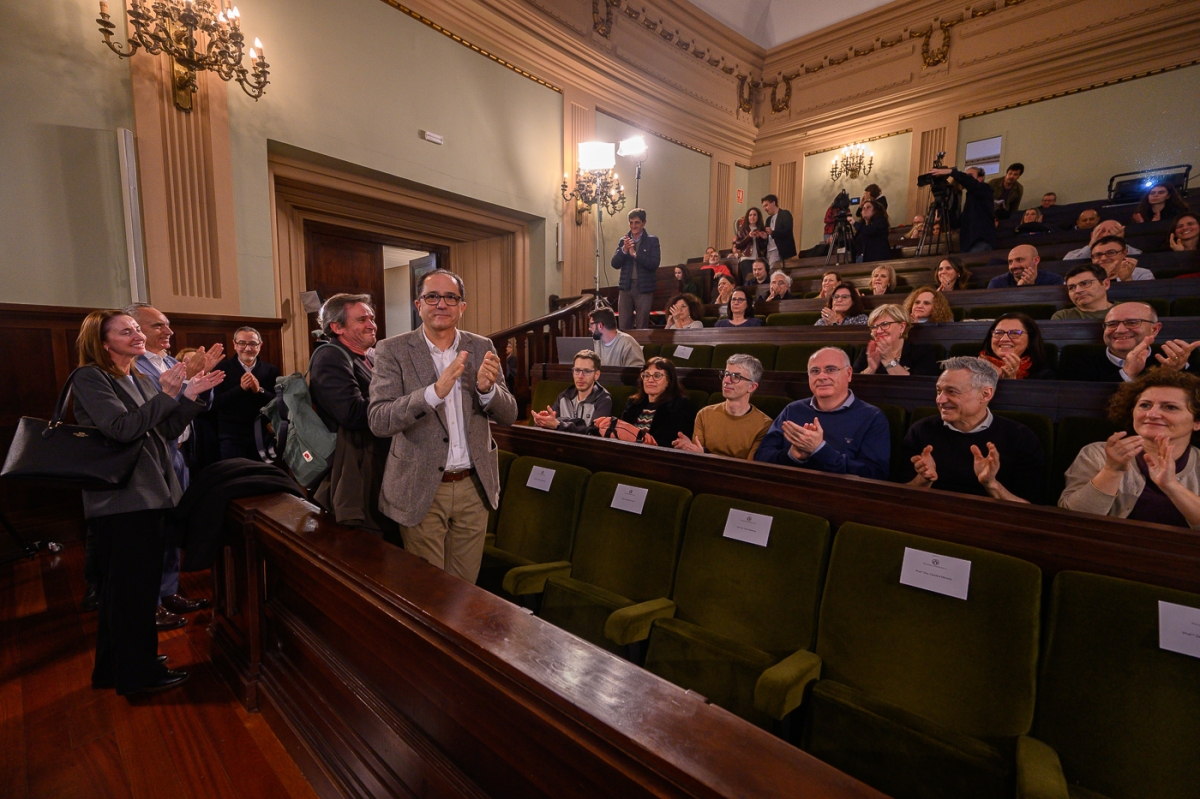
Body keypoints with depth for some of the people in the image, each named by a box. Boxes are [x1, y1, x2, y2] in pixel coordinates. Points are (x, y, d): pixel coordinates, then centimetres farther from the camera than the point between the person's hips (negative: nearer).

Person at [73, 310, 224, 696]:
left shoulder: (140, 380, 15)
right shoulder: (89, 378, -9)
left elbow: (168, 431, 9)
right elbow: (122, 428, -22)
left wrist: (192, 395, -1)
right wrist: (166, 394, -26)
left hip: (151, 496, 9)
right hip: (120, 500, -9)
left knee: (142, 585, 17)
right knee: (130, 588, 1)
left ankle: (115, 669, 33)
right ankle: (138, 674, 15)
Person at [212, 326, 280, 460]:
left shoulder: (271, 370, 4)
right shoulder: (222, 368, 0)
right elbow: (215, 403, -8)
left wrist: (260, 390, -19)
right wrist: (240, 388, -21)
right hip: (232, 436, -2)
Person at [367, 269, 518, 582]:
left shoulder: (481, 347, 3)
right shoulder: (393, 350, -6)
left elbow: (508, 415, 1)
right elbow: (378, 421, -16)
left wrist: (487, 388, -21)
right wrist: (435, 391, -31)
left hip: (474, 486, 3)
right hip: (420, 490, -2)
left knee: (466, 588, 17)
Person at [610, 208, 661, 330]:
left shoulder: (652, 240, 0)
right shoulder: (623, 240, 9)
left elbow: (654, 264, -11)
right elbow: (615, 264, 2)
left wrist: (635, 254, -18)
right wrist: (624, 250, -14)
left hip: (644, 288, -3)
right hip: (626, 287, 3)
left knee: (642, 326, 3)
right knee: (624, 325, 5)